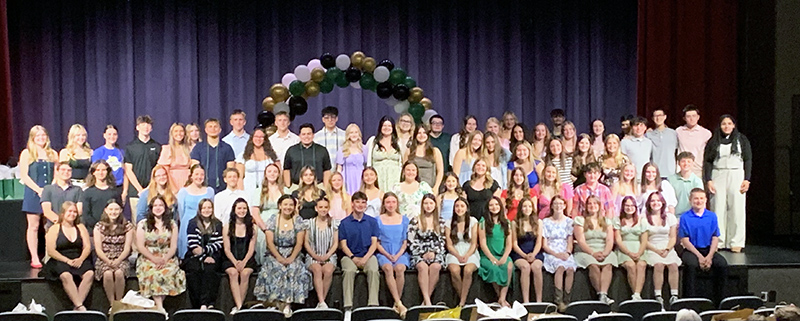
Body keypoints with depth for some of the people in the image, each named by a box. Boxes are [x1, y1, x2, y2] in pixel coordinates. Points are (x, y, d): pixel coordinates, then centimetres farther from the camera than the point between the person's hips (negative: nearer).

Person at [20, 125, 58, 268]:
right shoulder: (27, 153, 3)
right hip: (33, 194, -2)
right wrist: (39, 189, -13)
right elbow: (24, 175, -4)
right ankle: (34, 258, 4)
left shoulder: (53, 154, 13)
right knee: (33, 226, 0)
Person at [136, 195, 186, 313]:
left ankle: (158, 303, -23)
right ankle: (159, 306, -37)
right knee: (153, 273, -34)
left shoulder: (172, 225, 10)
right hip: (147, 258, -1)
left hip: (167, 258, 1)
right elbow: (140, 246, -1)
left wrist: (165, 259, -13)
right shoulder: (143, 225, 6)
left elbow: (173, 246, 5)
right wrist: (154, 259, -14)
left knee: (169, 272, -32)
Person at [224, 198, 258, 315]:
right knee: (233, 272, -31)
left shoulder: (252, 227, 8)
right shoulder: (227, 227, 7)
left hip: (247, 259, 0)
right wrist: (235, 262, -14)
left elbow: (251, 249, 3)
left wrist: (244, 262, -14)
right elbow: (227, 249, 2)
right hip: (231, 259, 0)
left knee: (245, 273, -30)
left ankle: (238, 306, -25)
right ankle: (239, 306, -35)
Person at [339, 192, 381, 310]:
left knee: (373, 270, -31)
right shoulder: (344, 223, 8)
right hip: (350, 256, -1)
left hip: (368, 255, 1)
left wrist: (365, 258, -12)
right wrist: (354, 258, -14)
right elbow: (343, 245, 4)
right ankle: (348, 306, -35)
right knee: (349, 271, -33)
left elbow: (374, 243, 5)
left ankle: (373, 304, -33)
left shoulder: (372, 221, 11)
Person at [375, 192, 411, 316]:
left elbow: (405, 242, 10)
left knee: (400, 268, -33)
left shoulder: (404, 219, 13)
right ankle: (399, 304, -39)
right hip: (383, 254, -1)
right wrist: (387, 255, -8)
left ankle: (397, 303, -25)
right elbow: (377, 242, 7)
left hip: (400, 253, 1)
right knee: (388, 268, -34)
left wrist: (398, 255, -7)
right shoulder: (379, 220, 10)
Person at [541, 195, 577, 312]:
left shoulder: (569, 222, 13)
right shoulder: (546, 222, 7)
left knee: (570, 269, -31)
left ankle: (567, 301, -25)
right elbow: (544, 245, 3)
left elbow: (570, 242, 10)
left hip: (565, 253, 2)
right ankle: (559, 301, -33)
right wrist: (556, 254, -13)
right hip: (551, 253, -2)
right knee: (560, 267, -34)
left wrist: (567, 253, -11)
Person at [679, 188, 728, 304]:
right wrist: (699, 256, -17)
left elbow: (715, 238, 4)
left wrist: (709, 256, -13)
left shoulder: (712, 216, 7)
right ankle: (690, 297, -28)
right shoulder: (685, 217, -1)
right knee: (692, 264, -36)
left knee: (723, 264, -25)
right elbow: (685, 240, -6)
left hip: (708, 250, 3)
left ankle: (719, 298, -14)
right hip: (691, 250, -3)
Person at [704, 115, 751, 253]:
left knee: (737, 209, -4)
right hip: (718, 176, 0)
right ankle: (717, 242, 1)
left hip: (736, 175, 0)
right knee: (718, 209, -3)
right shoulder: (713, 141, 9)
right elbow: (707, 161, 6)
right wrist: (708, 180, -4)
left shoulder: (742, 140, 10)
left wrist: (747, 179, -2)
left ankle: (736, 243, -1)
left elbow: (748, 160, 7)